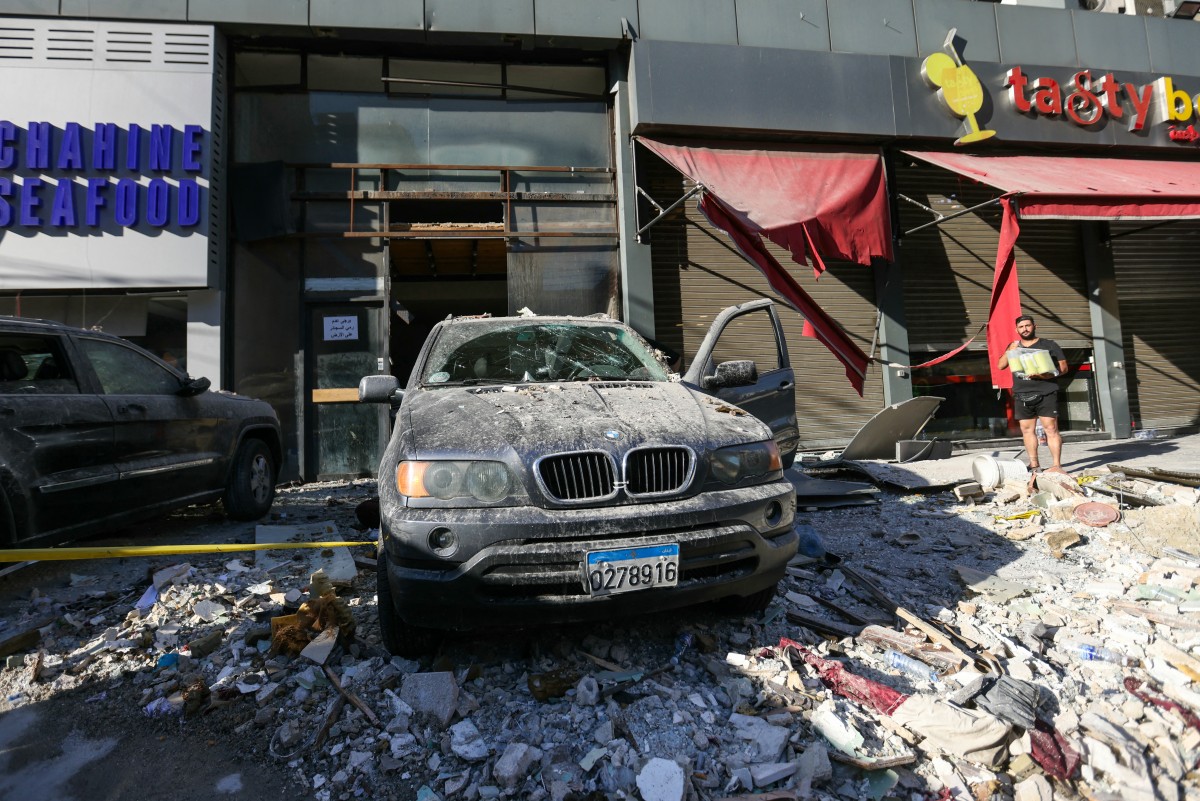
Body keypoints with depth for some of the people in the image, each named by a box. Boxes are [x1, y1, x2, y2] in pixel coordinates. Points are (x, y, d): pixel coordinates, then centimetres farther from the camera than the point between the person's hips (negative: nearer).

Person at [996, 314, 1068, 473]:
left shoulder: (1049, 345, 6)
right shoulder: (1013, 347, 16)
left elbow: (1063, 367, 2)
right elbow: (1000, 366, 7)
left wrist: (1046, 374, -15)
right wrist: (1010, 350, -6)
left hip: (1045, 394, -4)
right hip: (1021, 395, 4)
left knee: (1051, 428, -8)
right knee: (1027, 430, 5)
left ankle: (1057, 465, -7)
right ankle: (1034, 464, 12)